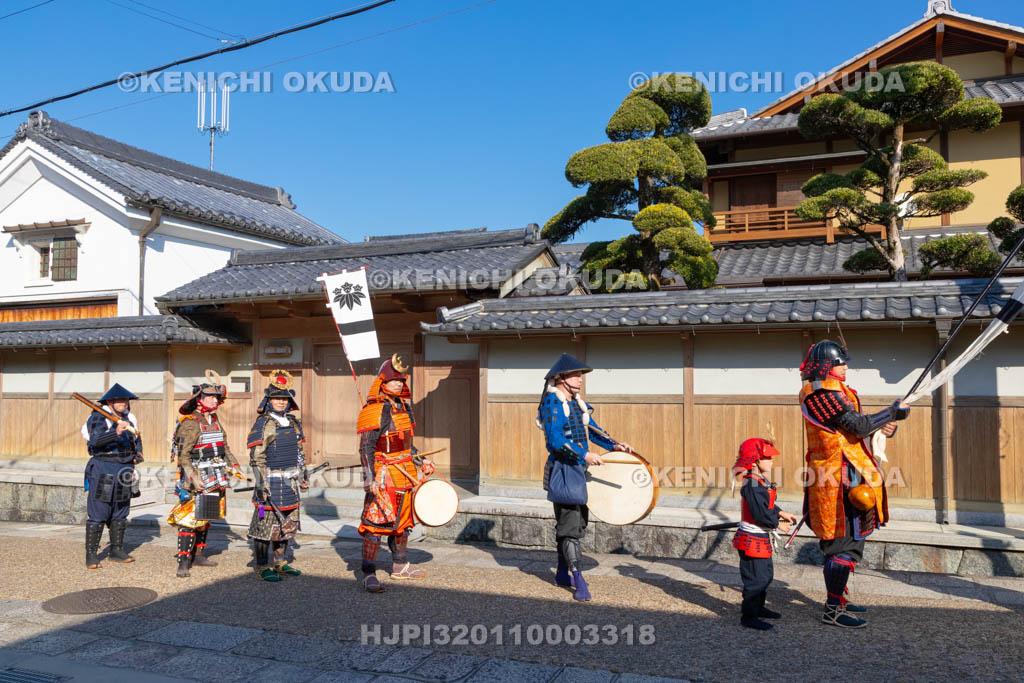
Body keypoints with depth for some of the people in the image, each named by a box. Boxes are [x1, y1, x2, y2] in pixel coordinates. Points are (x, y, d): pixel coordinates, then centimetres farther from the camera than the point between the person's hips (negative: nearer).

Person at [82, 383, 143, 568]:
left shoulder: (129, 418, 10)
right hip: (103, 470, -7)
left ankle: (117, 550, 23)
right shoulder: (98, 418, -10)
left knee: (120, 513, 13)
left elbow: (137, 438, 26)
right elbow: (96, 439, -29)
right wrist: (116, 432, -44)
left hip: (125, 470, 7)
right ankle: (91, 554, 2)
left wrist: (138, 453, 9)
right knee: (98, 514, -5)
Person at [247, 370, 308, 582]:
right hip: (271, 482, -7)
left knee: (288, 523, 13)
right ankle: (262, 567, 8)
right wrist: (261, 484, -18)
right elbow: (256, 457, -13)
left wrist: (303, 475, 18)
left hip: (290, 482, 7)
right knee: (266, 523, -2)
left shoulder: (294, 423, 11)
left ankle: (280, 562, 26)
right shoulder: (262, 424, -10)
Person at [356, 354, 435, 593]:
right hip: (384, 476, -9)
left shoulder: (403, 406, 13)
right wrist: (369, 479, -25)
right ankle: (368, 574, -2)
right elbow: (366, 447, -18)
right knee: (376, 523, -8)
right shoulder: (376, 410, -14)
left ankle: (400, 566, 30)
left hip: (404, 475, 9)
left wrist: (420, 461, 19)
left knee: (402, 521, 17)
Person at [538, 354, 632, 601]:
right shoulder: (551, 402, -13)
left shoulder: (578, 403, 14)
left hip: (580, 471, 9)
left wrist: (615, 445, 3)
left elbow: (593, 430, 18)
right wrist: (584, 455, -28)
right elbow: (554, 439, -23)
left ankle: (563, 574, 27)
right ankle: (578, 581, -4)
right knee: (570, 527, -7)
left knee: (576, 523, 15)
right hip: (563, 472, -9)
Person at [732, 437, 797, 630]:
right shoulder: (752, 485, -24)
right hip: (752, 540, -11)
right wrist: (778, 525, -12)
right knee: (756, 579, -3)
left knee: (766, 574, 22)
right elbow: (761, 515, -26)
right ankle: (748, 616, 7)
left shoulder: (762, 481, 9)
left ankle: (758, 607, 37)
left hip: (762, 539, 11)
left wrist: (782, 514, 9)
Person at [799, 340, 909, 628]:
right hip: (840, 478, -11)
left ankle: (837, 601, 29)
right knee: (843, 544, -6)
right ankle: (832, 611, 2)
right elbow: (859, 426, -20)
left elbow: (852, 428, 17)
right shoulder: (824, 393, -16)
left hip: (841, 476, 11)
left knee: (848, 541, 18)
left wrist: (884, 425, 1)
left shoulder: (831, 392, 18)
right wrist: (892, 412, -8)